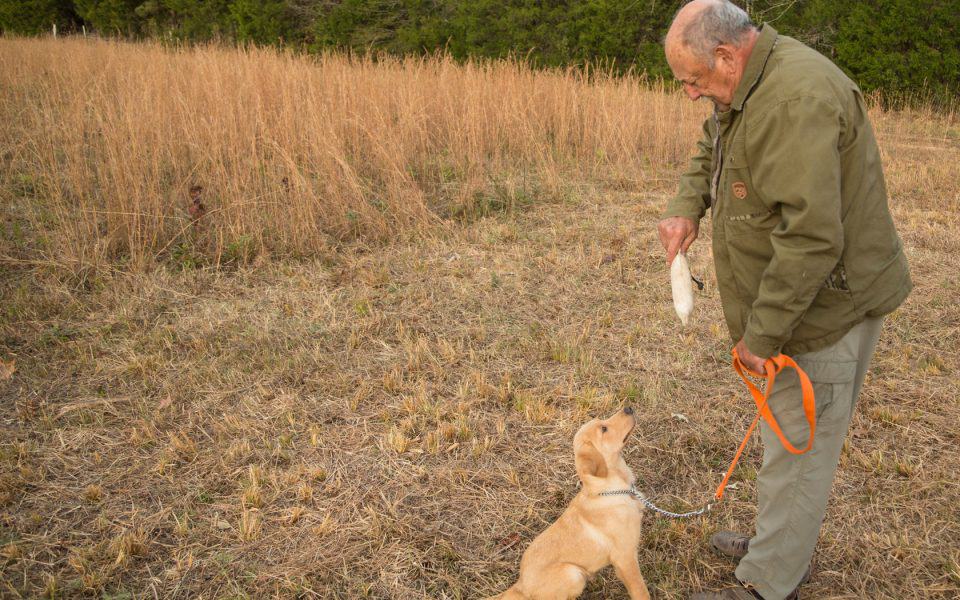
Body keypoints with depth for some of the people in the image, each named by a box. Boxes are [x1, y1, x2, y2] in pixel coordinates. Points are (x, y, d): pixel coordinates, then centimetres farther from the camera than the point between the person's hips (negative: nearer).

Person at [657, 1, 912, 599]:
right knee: (788, 434, 23)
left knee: (798, 449, 3)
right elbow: (711, 151, 24)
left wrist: (761, 332, -24)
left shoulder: (795, 99, -28)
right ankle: (780, 543, 41)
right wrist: (687, 207, 3)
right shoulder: (750, 85, 6)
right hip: (796, 300, 10)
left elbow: (811, 237, -32)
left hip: (828, 305, -10)